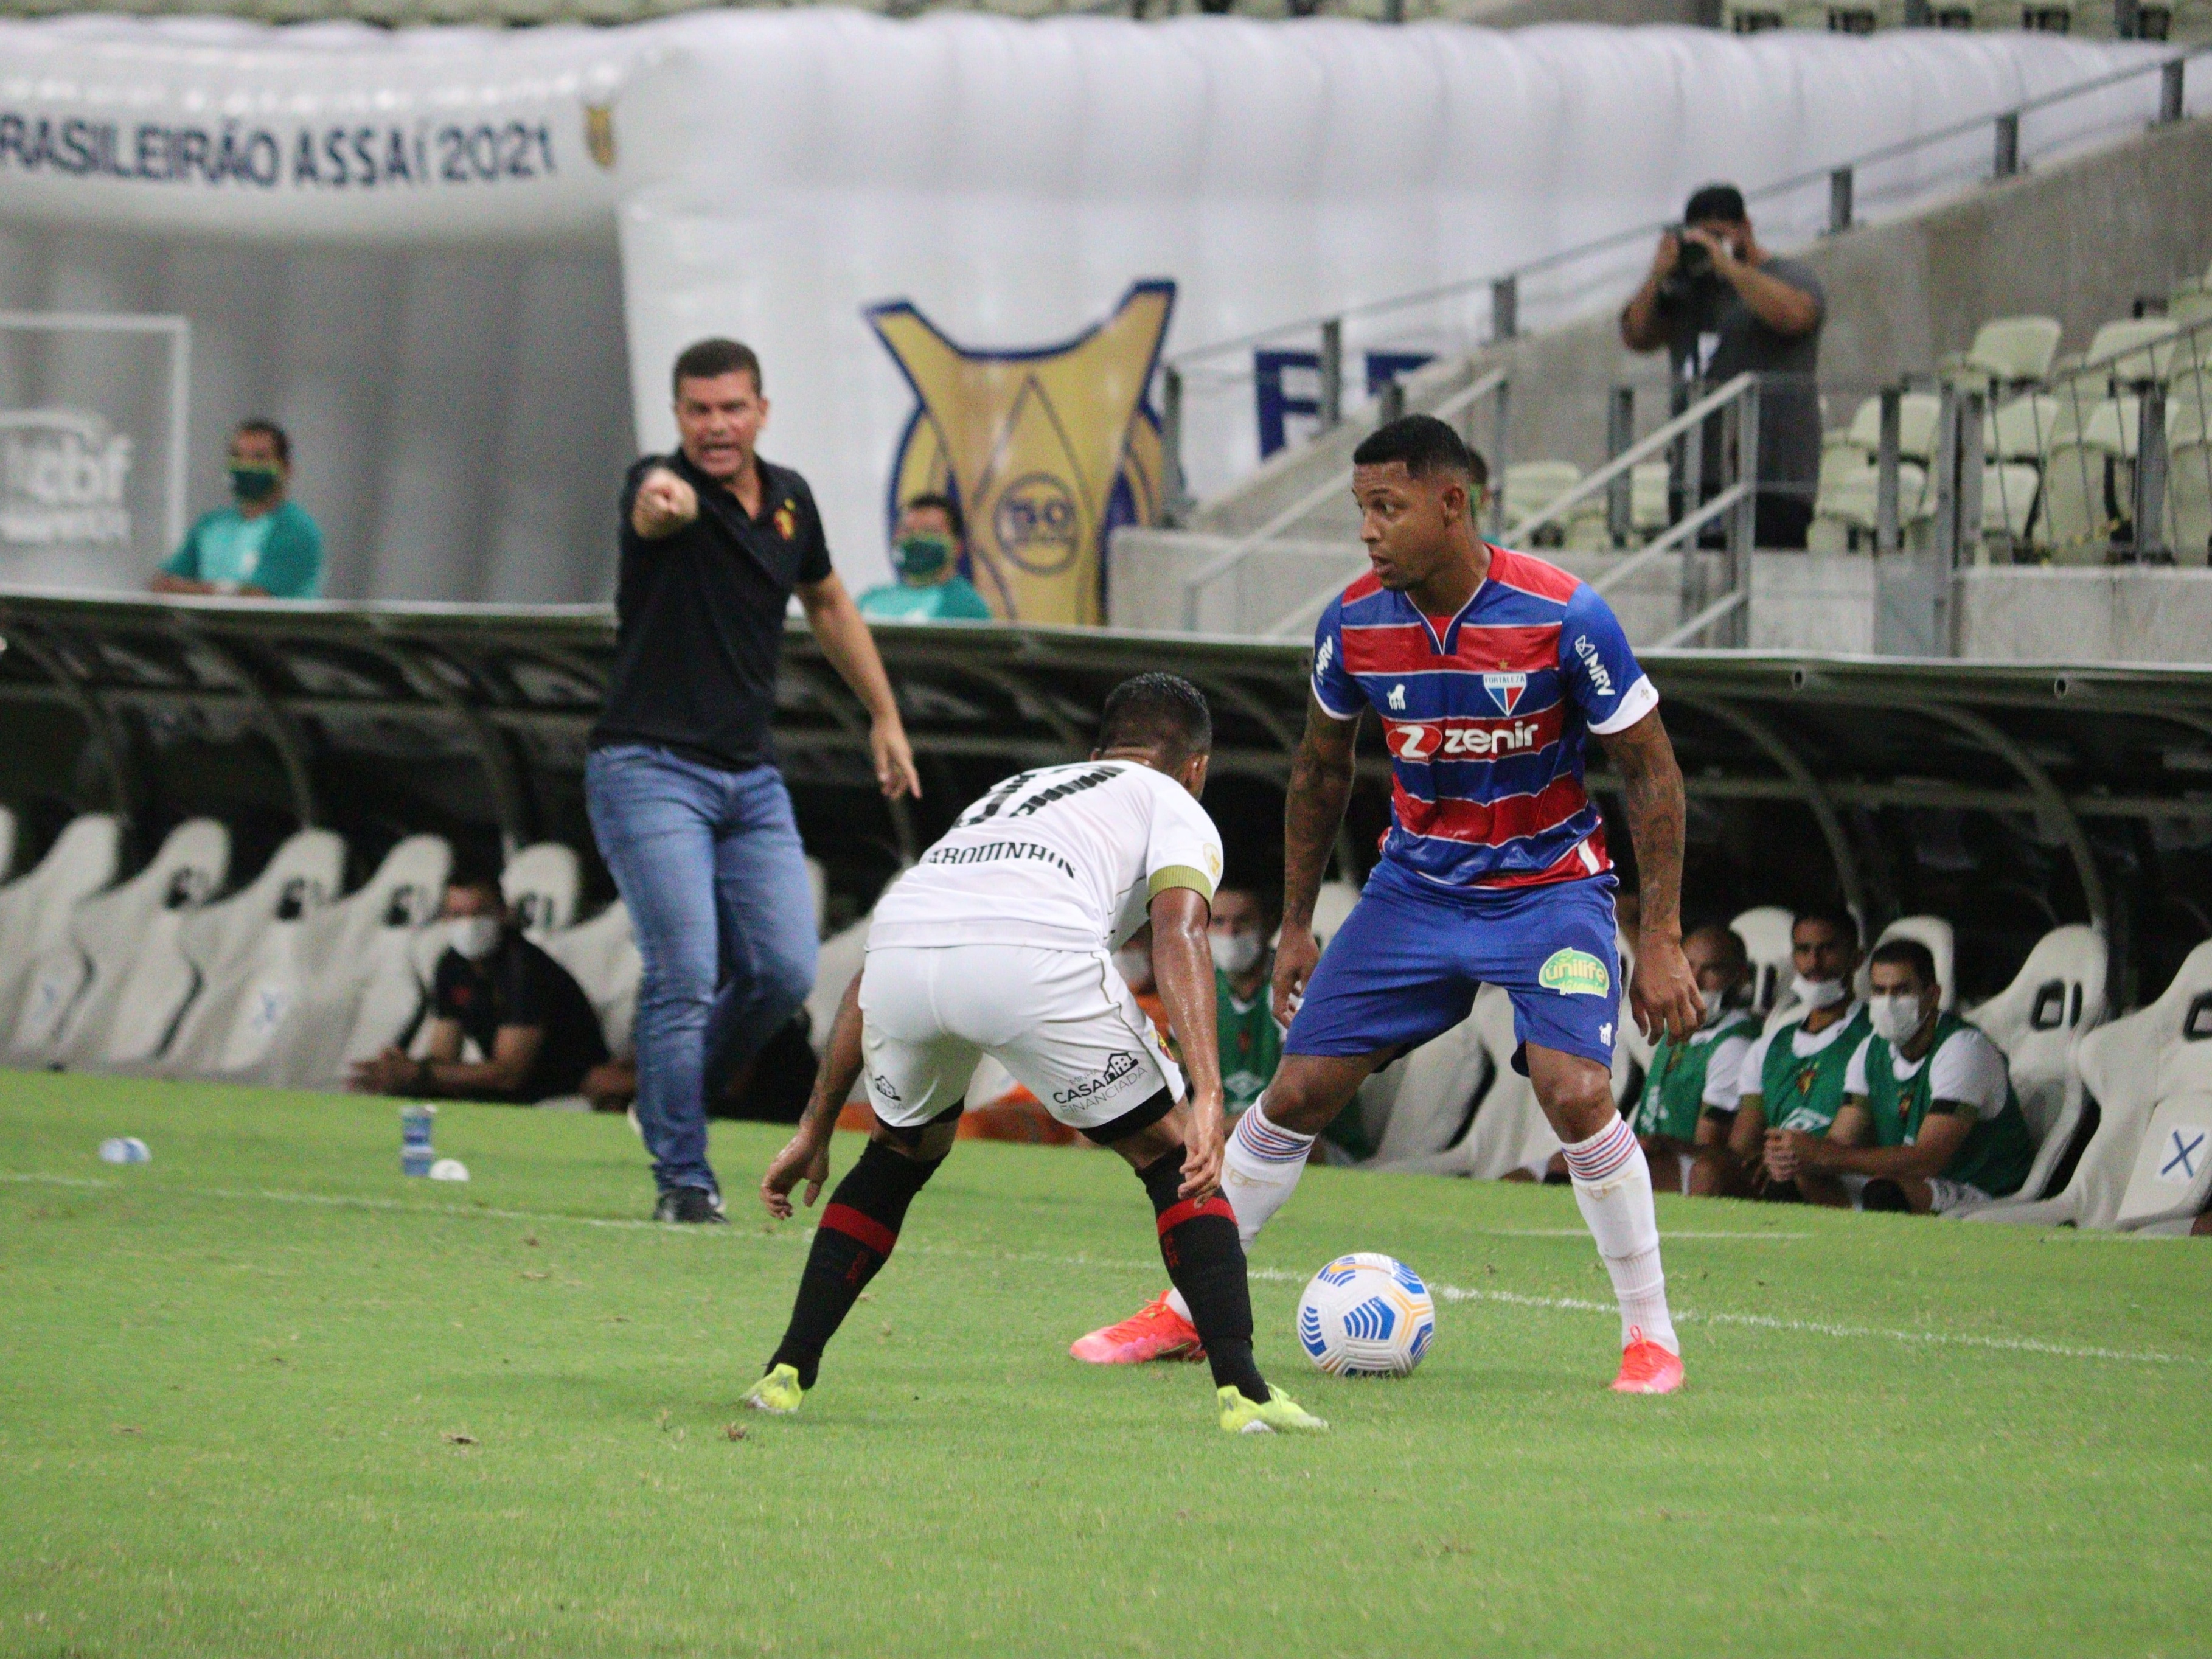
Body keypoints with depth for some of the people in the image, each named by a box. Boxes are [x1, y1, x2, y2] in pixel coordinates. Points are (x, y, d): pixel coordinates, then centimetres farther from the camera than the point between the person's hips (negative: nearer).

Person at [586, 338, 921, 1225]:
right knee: (686, 975, -15)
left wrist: (885, 717, 27)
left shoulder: (789, 498, 8)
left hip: (751, 778, 6)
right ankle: (682, 1179, -7)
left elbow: (828, 604, 26)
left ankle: (671, 1097, 24)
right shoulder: (664, 487, -12)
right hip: (650, 768, -6)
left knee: (784, 973, -1)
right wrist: (663, 504, -63)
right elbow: (658, 505, -39)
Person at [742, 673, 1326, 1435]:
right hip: (1036, 958, -5)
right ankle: (1242, 1391, 5)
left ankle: (787, 1373, 24)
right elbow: (1177, 929, 4)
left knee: (900, 1154, 32)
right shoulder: (1176, 808, 28)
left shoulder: (1003, 794, 43)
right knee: (1172, 1156, 15)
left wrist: (815, 1131, 45)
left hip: (901, 940, 5)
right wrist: (1207, 1099, -7)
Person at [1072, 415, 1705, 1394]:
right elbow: (1320, 770, 9)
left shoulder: (1560, 615, -21)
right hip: (1418, 884, 4)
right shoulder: (1356, 622, -10)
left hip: (1549, 884, -4)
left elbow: (1649, 771, -11)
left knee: (1574, 1092, -24)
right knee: (1297, 1092, -1)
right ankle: (1187, 1310, 16)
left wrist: (1662, 940, -14)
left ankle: (1650, 1335, -7)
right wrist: (1296, 926, 12)